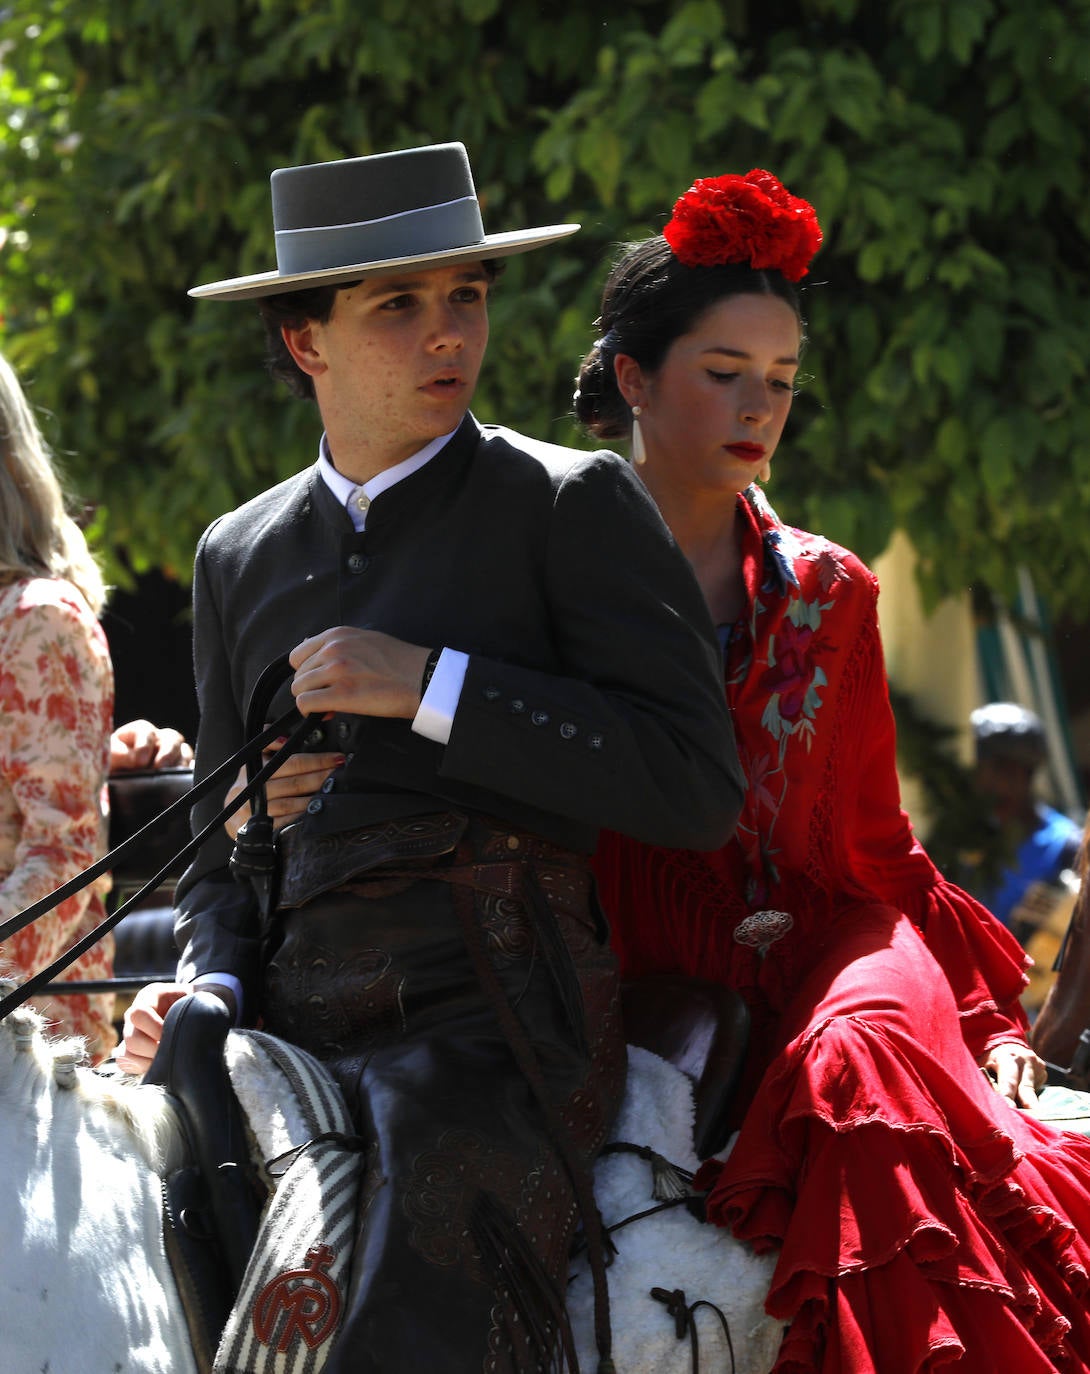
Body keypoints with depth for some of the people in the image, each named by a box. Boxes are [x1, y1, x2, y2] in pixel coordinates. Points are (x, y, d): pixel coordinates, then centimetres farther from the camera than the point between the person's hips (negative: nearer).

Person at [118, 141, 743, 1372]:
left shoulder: (572, 506, 4)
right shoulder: (241, 557, 20)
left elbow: (695, 786, -7)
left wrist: (430, 685, -12)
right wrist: (206, 985, 4)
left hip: (493, 1023, -5)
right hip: (290, 1034, 5)